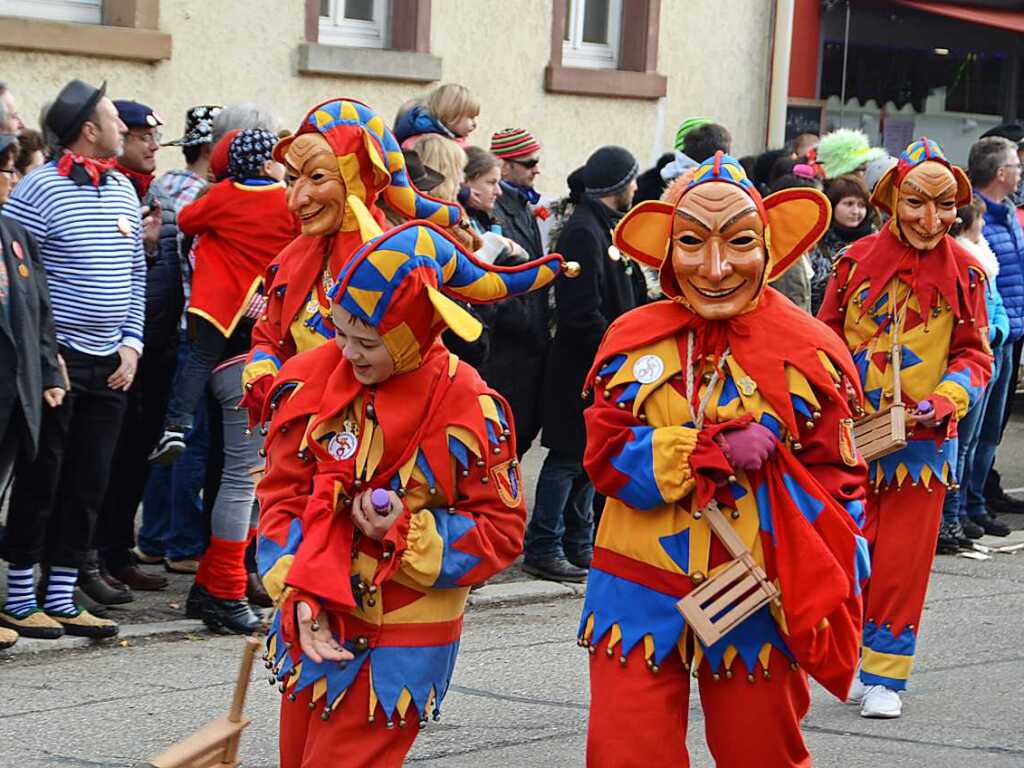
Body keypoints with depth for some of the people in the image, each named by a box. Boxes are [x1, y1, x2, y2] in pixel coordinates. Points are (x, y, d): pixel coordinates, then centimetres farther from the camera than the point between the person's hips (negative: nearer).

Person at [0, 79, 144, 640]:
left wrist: (131, 345, 8)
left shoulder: (123, 189, 11)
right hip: (57, 360, -7)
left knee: (89, 484, 8)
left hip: (110, 364, 7)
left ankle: (60, 598, 15)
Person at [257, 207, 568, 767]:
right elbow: (283, 495, -1)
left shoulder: (467, 411, -15)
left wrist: (407, 532, -22)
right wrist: (301, 599, -14)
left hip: (401, 643, -5)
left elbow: (500, 531, -8)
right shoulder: (311, 381, -5)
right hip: (313, 623, 5)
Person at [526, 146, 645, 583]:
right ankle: (543, 549, 1)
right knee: (570, 455, -5)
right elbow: (582, 312, -23)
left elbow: (627, 296, 22)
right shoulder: (584, 232, -17)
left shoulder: (607, 227, 15)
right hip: (580, 364, -10)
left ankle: (579, 545, 20)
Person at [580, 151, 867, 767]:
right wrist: (715, 450, -21)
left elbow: (838, 487, -2)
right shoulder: (633, 341, -1)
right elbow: (606, 453, -8)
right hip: (640, 597, 1)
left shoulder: (810, 352, -5)